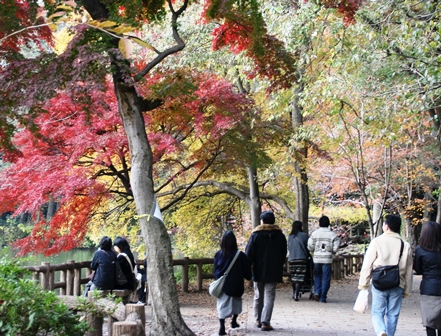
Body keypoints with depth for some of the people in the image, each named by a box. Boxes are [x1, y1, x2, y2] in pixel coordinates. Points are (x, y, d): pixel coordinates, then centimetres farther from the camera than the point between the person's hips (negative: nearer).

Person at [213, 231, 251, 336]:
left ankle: (222, 326, -11)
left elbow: (215, 271, 4)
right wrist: (248, 277, 16)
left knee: (222, 304, 2)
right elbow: (247, 272, -4)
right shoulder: (240, 255, -11)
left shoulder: (218, 254, -4)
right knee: (236, 302, 24)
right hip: (235, 285, -1)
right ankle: (234, 321, 32)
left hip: (222, 285, 1)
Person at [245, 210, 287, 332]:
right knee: (269, 297, -1)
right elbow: (283, 254, 9)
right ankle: (265, 322, -9)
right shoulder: (280, 235, 2)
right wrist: (279, 266, 20)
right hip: (273, 272, 0)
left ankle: (258, 320, 22)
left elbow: (249, 253, -6)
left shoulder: (255, 235, -5)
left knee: (258, 296, 14)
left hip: (258, 271, 0)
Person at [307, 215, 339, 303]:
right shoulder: (333, 235, -1)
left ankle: (317, 292, 0)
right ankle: (323, 297, 4)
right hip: (327, 259, -1)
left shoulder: (314, 234, 1)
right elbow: (335, 249, -5)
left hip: (317, 258, 1)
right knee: (326, 278, 4)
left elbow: (310, 247, -2)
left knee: (317, 276, 17)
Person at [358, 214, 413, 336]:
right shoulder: (406, 245, 4)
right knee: (392, 315, 11)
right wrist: (407, 291, 15)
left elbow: (367, 265, -6)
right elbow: (408, 271, 8)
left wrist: (363, 285, 1)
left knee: (377, 312, 4)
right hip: (397, 285, 2)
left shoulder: (376, 242, -6)